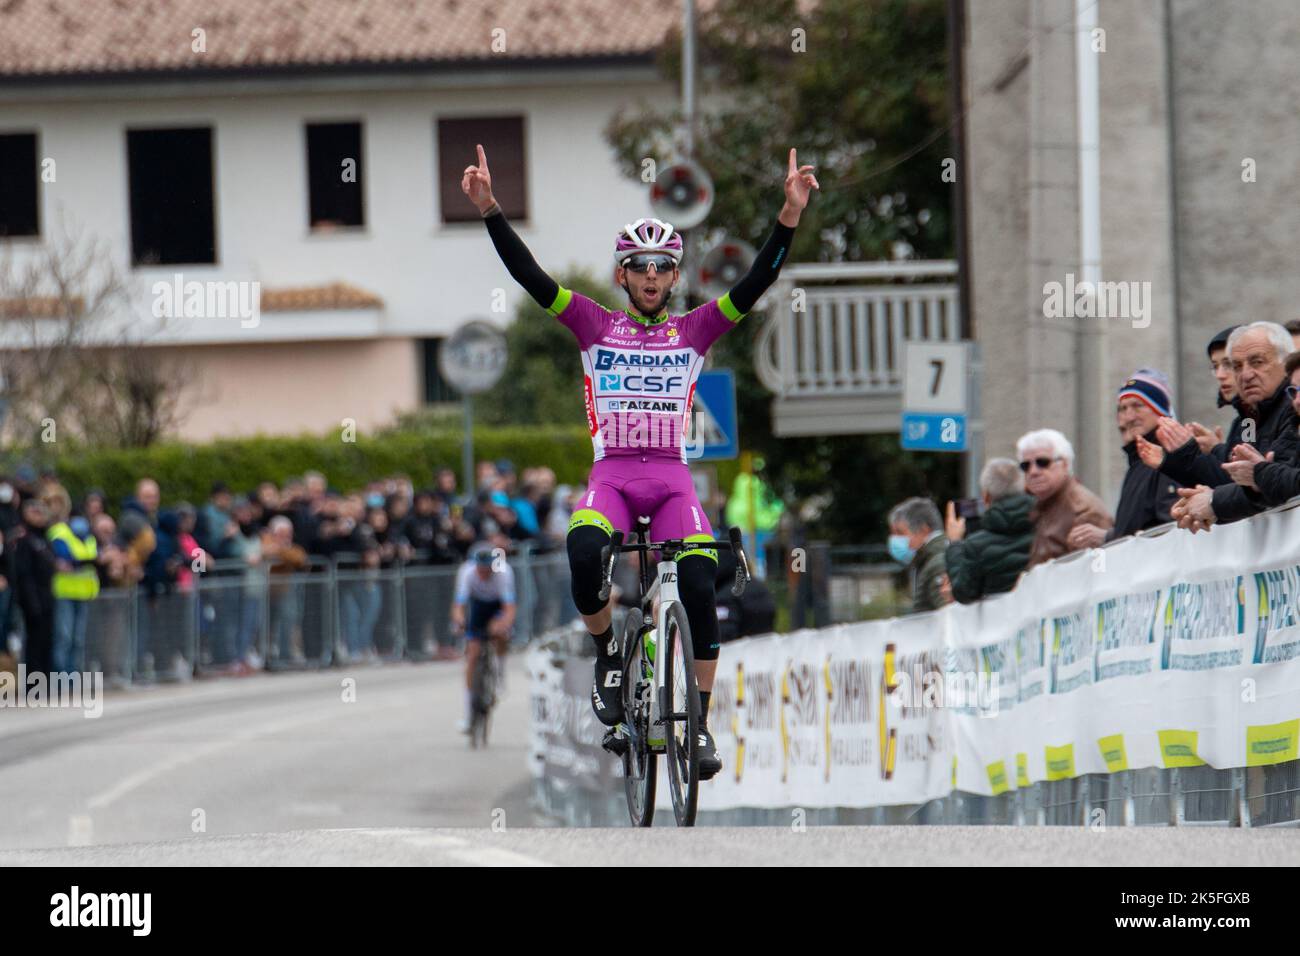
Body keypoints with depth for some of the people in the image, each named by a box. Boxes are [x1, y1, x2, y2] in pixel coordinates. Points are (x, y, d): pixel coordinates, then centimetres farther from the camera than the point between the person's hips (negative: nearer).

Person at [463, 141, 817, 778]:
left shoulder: (695, 332, 11)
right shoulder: (595, 328, 10)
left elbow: (755, 284, 0)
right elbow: (529, 276, 1)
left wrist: (788, 219, -13)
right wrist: (491, 212, -11)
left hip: (672, 479, 1)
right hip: (611, 475, -1)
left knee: (700, 588, -20)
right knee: (584, 552, -33)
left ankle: (701, 722, -6)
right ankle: (607, 652, -5)